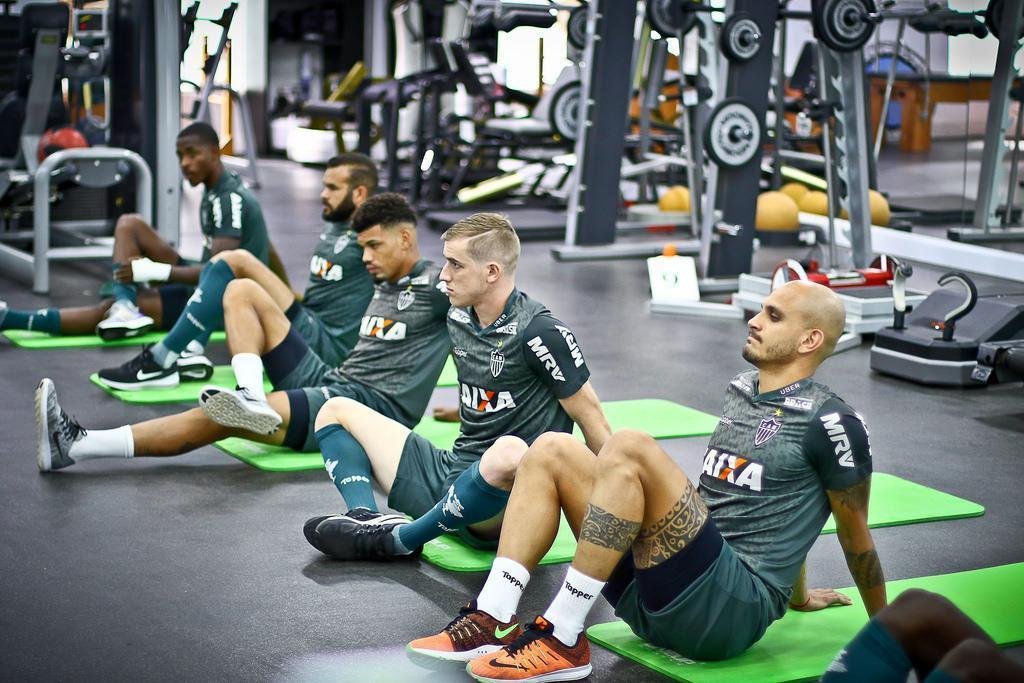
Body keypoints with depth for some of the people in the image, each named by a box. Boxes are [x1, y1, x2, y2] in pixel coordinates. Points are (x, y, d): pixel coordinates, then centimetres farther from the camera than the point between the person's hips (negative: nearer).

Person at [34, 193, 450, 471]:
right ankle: (251, 395, -20)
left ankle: (77, 446, -32)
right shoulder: (383, 286, 23)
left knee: (218, 419, -27)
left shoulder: (435, 287, -2)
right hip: (330, 380, 9)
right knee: (242, 290, 6)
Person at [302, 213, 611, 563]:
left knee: (508, 452, -44)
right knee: (337, 411, 11)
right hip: (451, 469, 8)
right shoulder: (458, 318, 9)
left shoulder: (539, 333, -13)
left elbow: (589, 414, -11)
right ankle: (367, 519, -18)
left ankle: (398, 540, -24)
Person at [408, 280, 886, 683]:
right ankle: (493, 620, -17)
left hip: (733, 608, -8)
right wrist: (795, 594, 39)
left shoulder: (828, 422, -6)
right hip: (652, 598, 8)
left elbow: (855, 530, 2)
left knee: (629, 448, -27)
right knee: (552, 451, -2)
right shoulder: (740, 392, 18)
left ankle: (562, 639, -25)